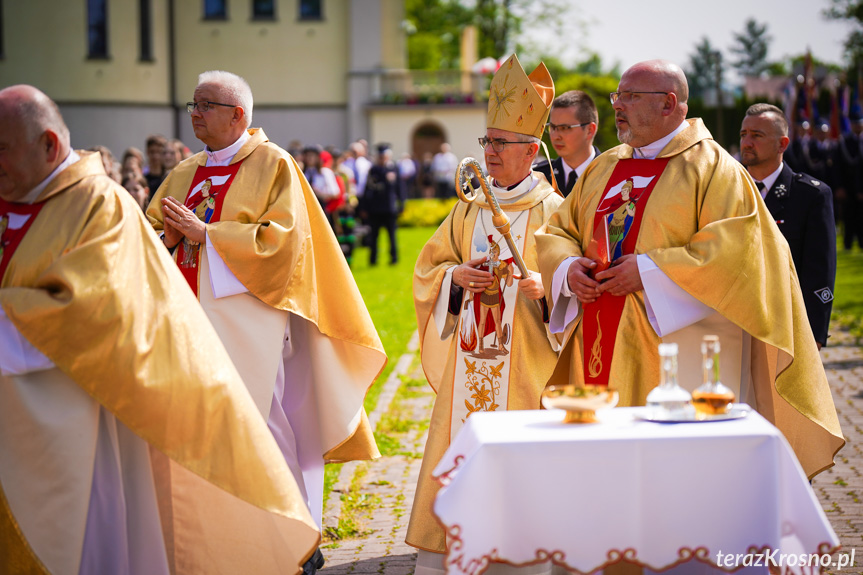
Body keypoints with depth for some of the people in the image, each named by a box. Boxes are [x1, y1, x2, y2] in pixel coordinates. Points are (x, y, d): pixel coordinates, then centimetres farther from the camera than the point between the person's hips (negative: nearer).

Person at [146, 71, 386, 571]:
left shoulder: (273, 165, -2)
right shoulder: (186, 173, 16)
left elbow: (281, 237, -12)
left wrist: (204, 232, -15)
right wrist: (170, 235, -6)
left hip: (247, 317, -6)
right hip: (193, 317, 6)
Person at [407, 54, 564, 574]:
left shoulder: (553, 211, -2)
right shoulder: (469, 209, 13)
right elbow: (427, 268, 16)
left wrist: (546, 287, -25)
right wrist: (456, 275, -4)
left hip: (524, 368, -5)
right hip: (467, 363, 5)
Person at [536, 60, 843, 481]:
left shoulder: (711, 168, -4)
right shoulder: (604, 168, 17)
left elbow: (734, 247, -15)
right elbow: (557, 231, 20)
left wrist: (649, 271, -19)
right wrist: (568, 268, -3)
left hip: (679, 357, -6)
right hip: (602, 354, 6)